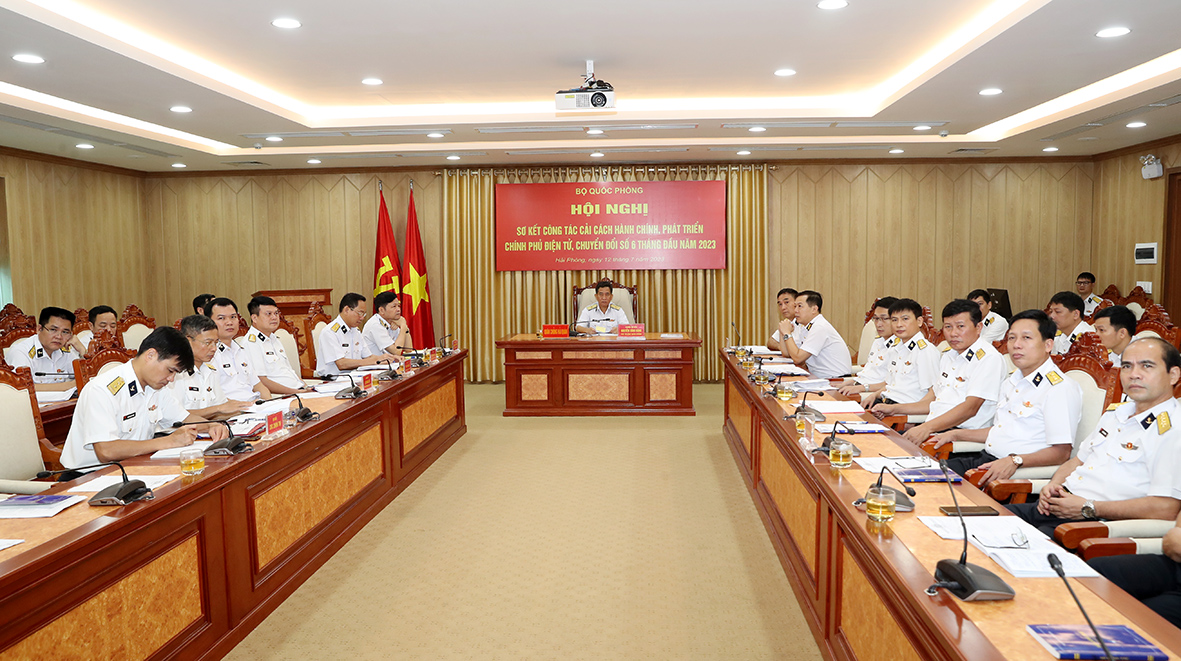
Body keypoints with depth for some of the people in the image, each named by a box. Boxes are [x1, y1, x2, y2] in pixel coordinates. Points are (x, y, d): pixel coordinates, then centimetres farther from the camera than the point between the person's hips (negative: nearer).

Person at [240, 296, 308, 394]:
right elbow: (260, 382, -14)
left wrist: (306, 388, 7)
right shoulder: (250, 344, -6)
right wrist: (295, 392, -18)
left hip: (300, 390, 9)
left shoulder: (276, 340, 22)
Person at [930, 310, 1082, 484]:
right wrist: (956, 434, 23)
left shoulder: (1061, 389, -11)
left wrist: (1015, 461, -30)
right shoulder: (1012, 381, 19)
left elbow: (1062, 452, -17)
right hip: (985, 458, 9)